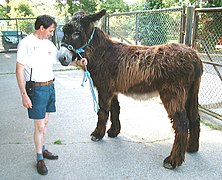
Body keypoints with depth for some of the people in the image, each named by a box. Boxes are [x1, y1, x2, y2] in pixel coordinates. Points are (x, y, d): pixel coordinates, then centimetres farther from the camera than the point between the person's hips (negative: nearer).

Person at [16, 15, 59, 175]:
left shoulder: (48, 44, 9)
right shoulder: (26, 43, -12)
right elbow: (19, 70, -13)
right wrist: (24, 94, -18)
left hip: (50, 86, 7)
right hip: (36, 88, -7)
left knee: (45, 122, 17)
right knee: (40, 126, -1)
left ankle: (43, 149, 34)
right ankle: (40, 159, 15)